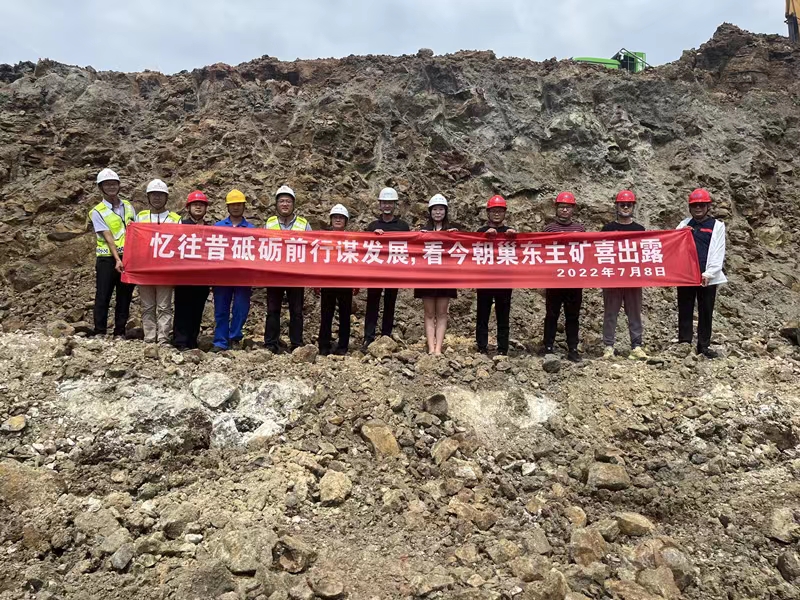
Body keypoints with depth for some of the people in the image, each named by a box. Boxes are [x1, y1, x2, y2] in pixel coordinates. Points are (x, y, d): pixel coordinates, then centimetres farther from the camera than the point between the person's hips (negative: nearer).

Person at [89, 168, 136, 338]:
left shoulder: (128, 206, 12)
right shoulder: (97, 212, -1)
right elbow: (108, 238, -12)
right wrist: (117, 259, -20)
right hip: (107, 259, -3)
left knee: (124, 297, 6)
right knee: (103, 297, 0)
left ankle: (120, 333, 14)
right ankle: (99, 332, 9)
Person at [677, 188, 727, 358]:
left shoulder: (717, 226, 5)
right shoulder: (684, 224, 12)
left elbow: (718, 253, -2)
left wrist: (708, 273, -12)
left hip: (707, 277, -1)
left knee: (706, 312, 5)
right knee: (685, 311, 4)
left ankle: (704, 345, 13)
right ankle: (683, 343, 10)